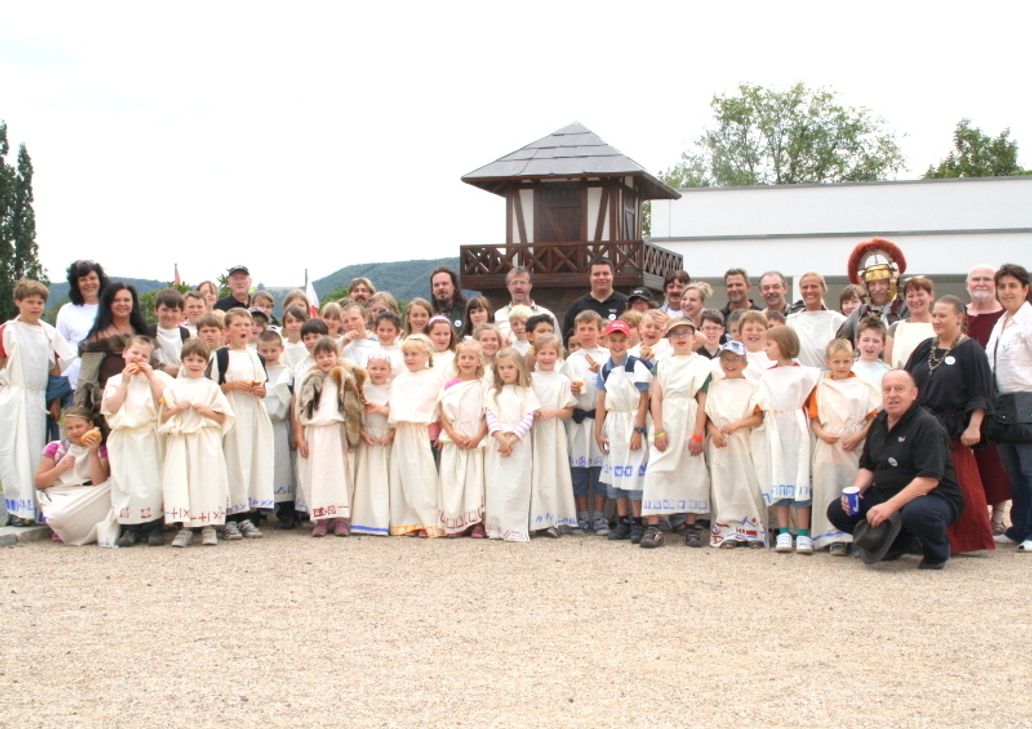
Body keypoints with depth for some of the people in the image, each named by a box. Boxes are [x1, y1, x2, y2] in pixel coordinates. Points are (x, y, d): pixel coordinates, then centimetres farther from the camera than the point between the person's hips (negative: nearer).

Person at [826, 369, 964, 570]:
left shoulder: (926, 425, -17)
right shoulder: (879, 422, 8)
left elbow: (929, 479, -25)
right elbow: (867, 467, 15)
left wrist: (890, 506, -31)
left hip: (934, 496, -8)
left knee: (916, 512, -42)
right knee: (837, 511, -5)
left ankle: (937, 551, -6)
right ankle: (899, 542, 11)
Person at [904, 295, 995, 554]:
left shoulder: (970, 350, -4)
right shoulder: (925, 348, 12)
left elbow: (980, 395, -8)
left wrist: (974, 427, -15)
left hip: (953, 430, -5)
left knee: (960, 484, -2)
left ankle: (963, 540, 9)